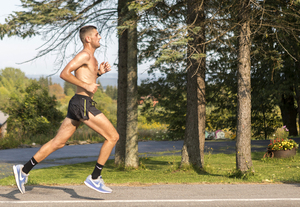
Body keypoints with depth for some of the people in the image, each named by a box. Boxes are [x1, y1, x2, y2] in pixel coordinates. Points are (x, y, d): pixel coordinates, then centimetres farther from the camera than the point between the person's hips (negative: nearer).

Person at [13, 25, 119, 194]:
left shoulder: (90, 58, 20)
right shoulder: (85, 54, -10)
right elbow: (64, 73, -18)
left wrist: (99, 72, 15)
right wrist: (86, 85, -19)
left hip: (79, 104, 10)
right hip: (83, 103, -10)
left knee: (58, 142, 11)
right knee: (113, 137, -6)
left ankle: (24, 170, 13)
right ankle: (95, 178, -3)